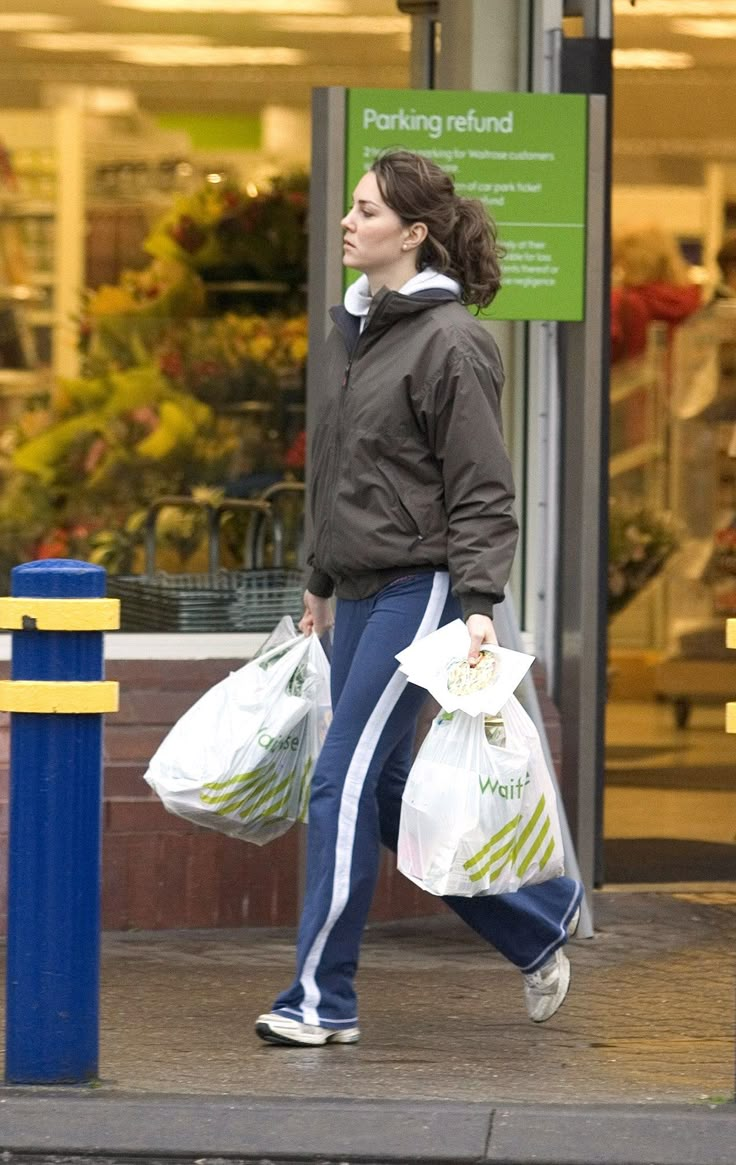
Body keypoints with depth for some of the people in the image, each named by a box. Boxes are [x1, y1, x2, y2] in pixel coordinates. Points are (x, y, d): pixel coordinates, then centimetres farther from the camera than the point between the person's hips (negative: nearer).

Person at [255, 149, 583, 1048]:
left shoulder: (448, 342, -13)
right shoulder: (353, 328, 13)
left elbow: (482, 492, -14)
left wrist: (479, 603, -22)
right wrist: (320, 584, 25)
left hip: (420, 588, -9)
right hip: (362, 594, 9)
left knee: (344, 782, -9)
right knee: (383, 791, 11)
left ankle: (322, 999, -3)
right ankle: (540, 919, 25)